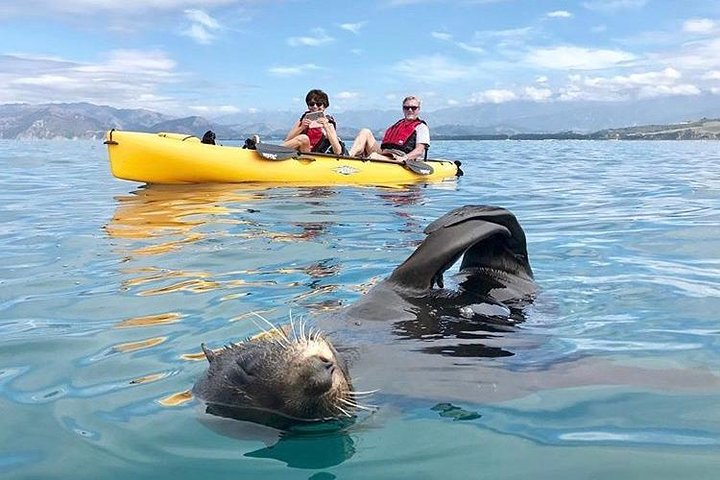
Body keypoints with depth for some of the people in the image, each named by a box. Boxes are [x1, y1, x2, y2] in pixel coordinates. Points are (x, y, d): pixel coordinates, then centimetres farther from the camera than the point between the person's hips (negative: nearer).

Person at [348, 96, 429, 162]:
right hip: (385, 155, 7)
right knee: (365, 132, -4)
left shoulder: (421, 127, 7)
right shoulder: (397, 124, 28)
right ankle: (349, 156, -27)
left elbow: (419, 151, -9)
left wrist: (404, 158, -27)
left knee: (374, 156, -35)